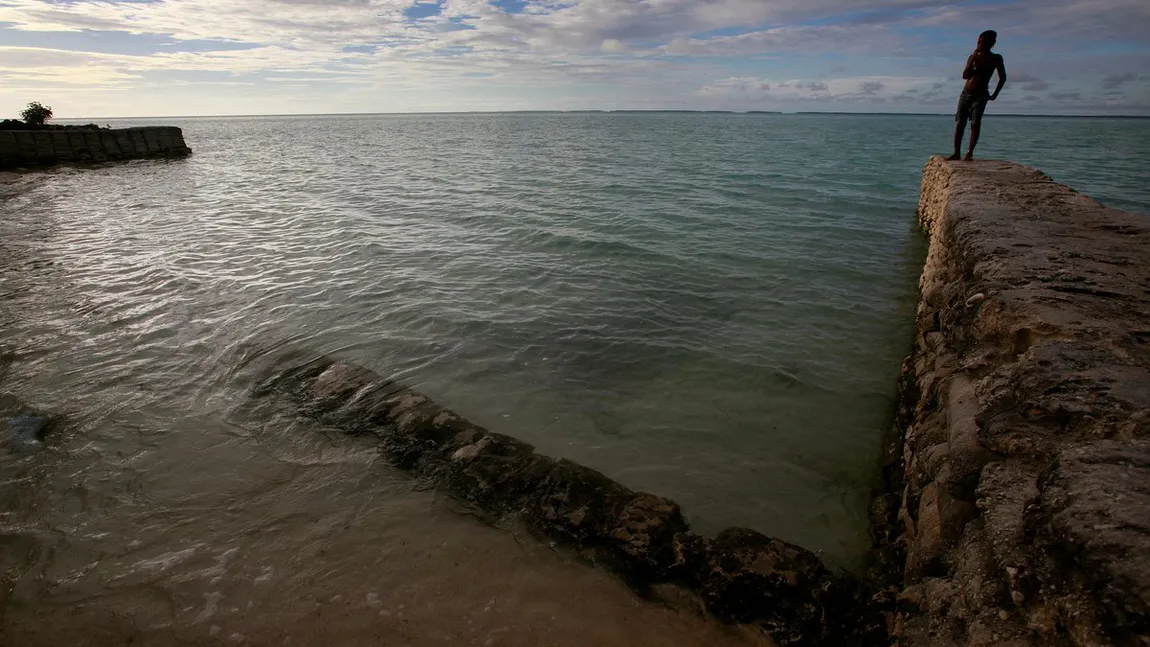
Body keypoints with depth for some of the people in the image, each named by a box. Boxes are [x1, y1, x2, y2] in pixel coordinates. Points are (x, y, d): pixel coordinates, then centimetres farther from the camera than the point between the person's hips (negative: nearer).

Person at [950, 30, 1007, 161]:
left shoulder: (996, 59, 4)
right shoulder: (973, 57, 9)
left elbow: (1002, 78, 9)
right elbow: (965, 75, -3)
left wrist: (994, 95, 5)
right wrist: (973, 59, -10)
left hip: (980, 96, -2)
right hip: (965, 93, 3)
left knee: (975, 123, -13)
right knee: (959, 123, -4)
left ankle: (970, 153, -13)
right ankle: (956, 153, -3)